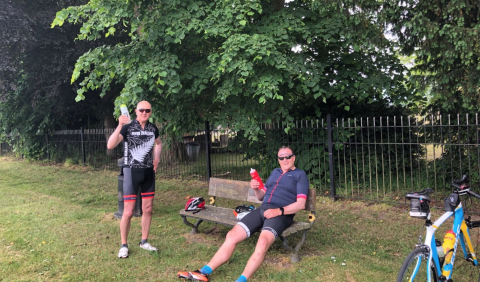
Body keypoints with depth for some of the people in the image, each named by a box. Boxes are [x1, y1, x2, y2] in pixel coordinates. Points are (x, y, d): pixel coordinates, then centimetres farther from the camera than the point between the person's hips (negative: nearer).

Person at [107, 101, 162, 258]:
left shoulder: (153, 128, 4)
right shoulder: (127, 127, -11)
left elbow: (158, 143, 26)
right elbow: (110, 146, -23)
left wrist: (156, 158, 10)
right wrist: (119, 126, -33)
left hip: (148, 172, 5)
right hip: (132, 171, -5)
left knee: (147, 209, 10)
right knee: (128, 212, -5)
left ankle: (144, 241, 25)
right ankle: (124, 245, 13)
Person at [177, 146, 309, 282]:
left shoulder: (300, 175, 7)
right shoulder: (275, 172, 26)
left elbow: (301, 204, -5)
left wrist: (279, 211, -19)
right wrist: (255, 189, 5)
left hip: (281, 214, -5)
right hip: (262, 209, 6)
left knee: (263, 242, -36)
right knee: (232, 235, -12)